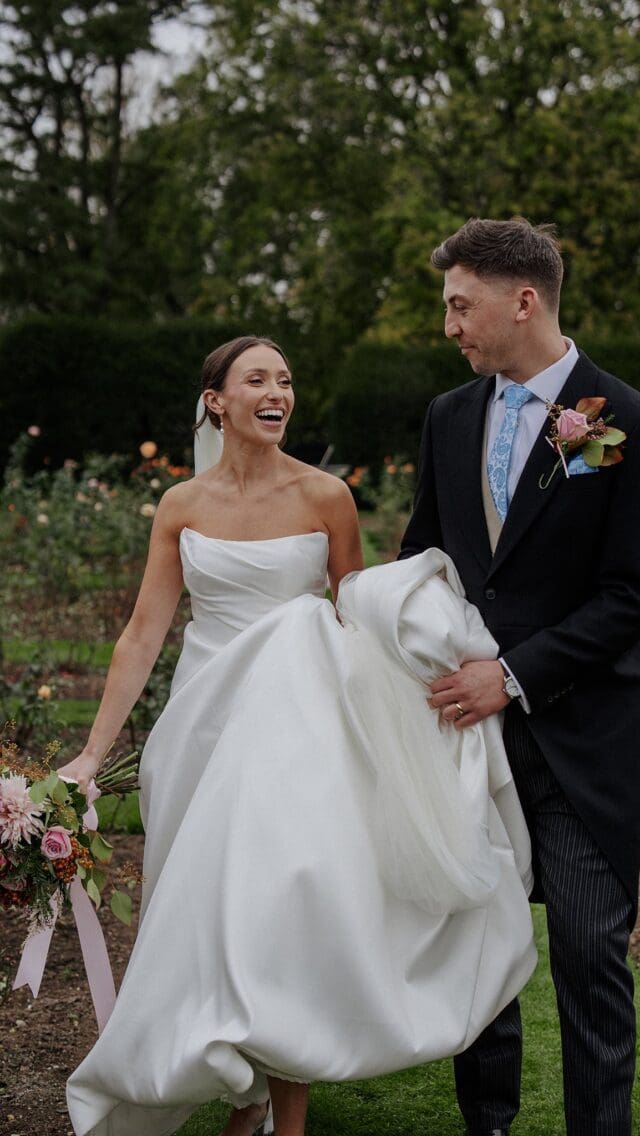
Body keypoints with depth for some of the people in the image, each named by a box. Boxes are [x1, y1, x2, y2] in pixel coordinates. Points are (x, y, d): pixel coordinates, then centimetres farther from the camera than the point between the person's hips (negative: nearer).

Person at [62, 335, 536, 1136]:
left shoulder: (325, 497, -4)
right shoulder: (181, 506, 1)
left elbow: (361, 620, 4)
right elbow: (143, 634, 1)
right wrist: (93, 754, -2)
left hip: (296, 724, -2)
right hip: (207, 719, 3)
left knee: (286, 908, -6)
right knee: (212, 913, 9)